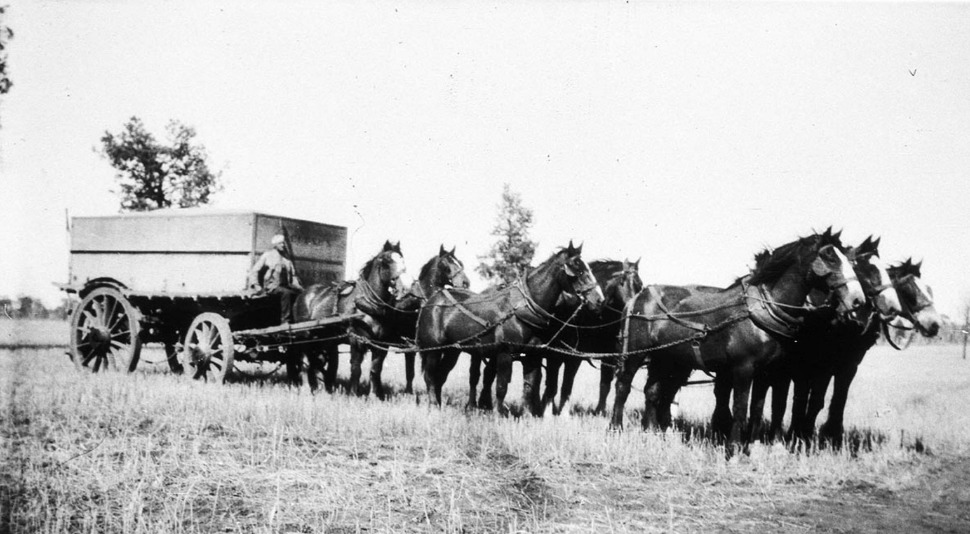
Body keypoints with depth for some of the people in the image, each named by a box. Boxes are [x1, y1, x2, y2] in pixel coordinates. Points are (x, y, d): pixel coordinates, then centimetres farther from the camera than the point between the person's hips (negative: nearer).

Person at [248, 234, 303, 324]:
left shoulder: (286, 258, 19)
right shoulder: (267, 255, 6)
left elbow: (293, 275, 25)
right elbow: (254, 271, 5)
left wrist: (297, 285, 8)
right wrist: (256, 285, -7)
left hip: (285, 285, 5)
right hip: (271, 286, -5)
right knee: (286, 292, -36)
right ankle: (285, 320, -36)